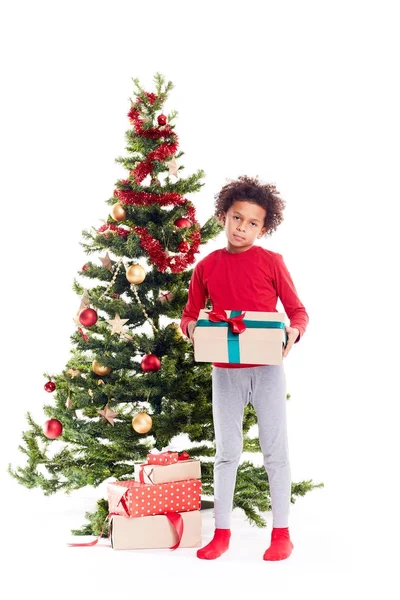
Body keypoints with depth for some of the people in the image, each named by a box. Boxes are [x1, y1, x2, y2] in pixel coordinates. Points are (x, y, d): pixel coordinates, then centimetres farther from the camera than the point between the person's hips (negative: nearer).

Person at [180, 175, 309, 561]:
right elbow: (189, 315, 10)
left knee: (275, 449, 5)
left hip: (266, 369, -2)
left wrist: (293, 332, -21)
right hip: (225, 371, 2)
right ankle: (221, 531, 20)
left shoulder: (271, 262, -3)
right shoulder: (206, 266, 3)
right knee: (226, 451, 10)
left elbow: (297, 310, 0)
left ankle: (281, 532, 15)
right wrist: (192, 327, -13)